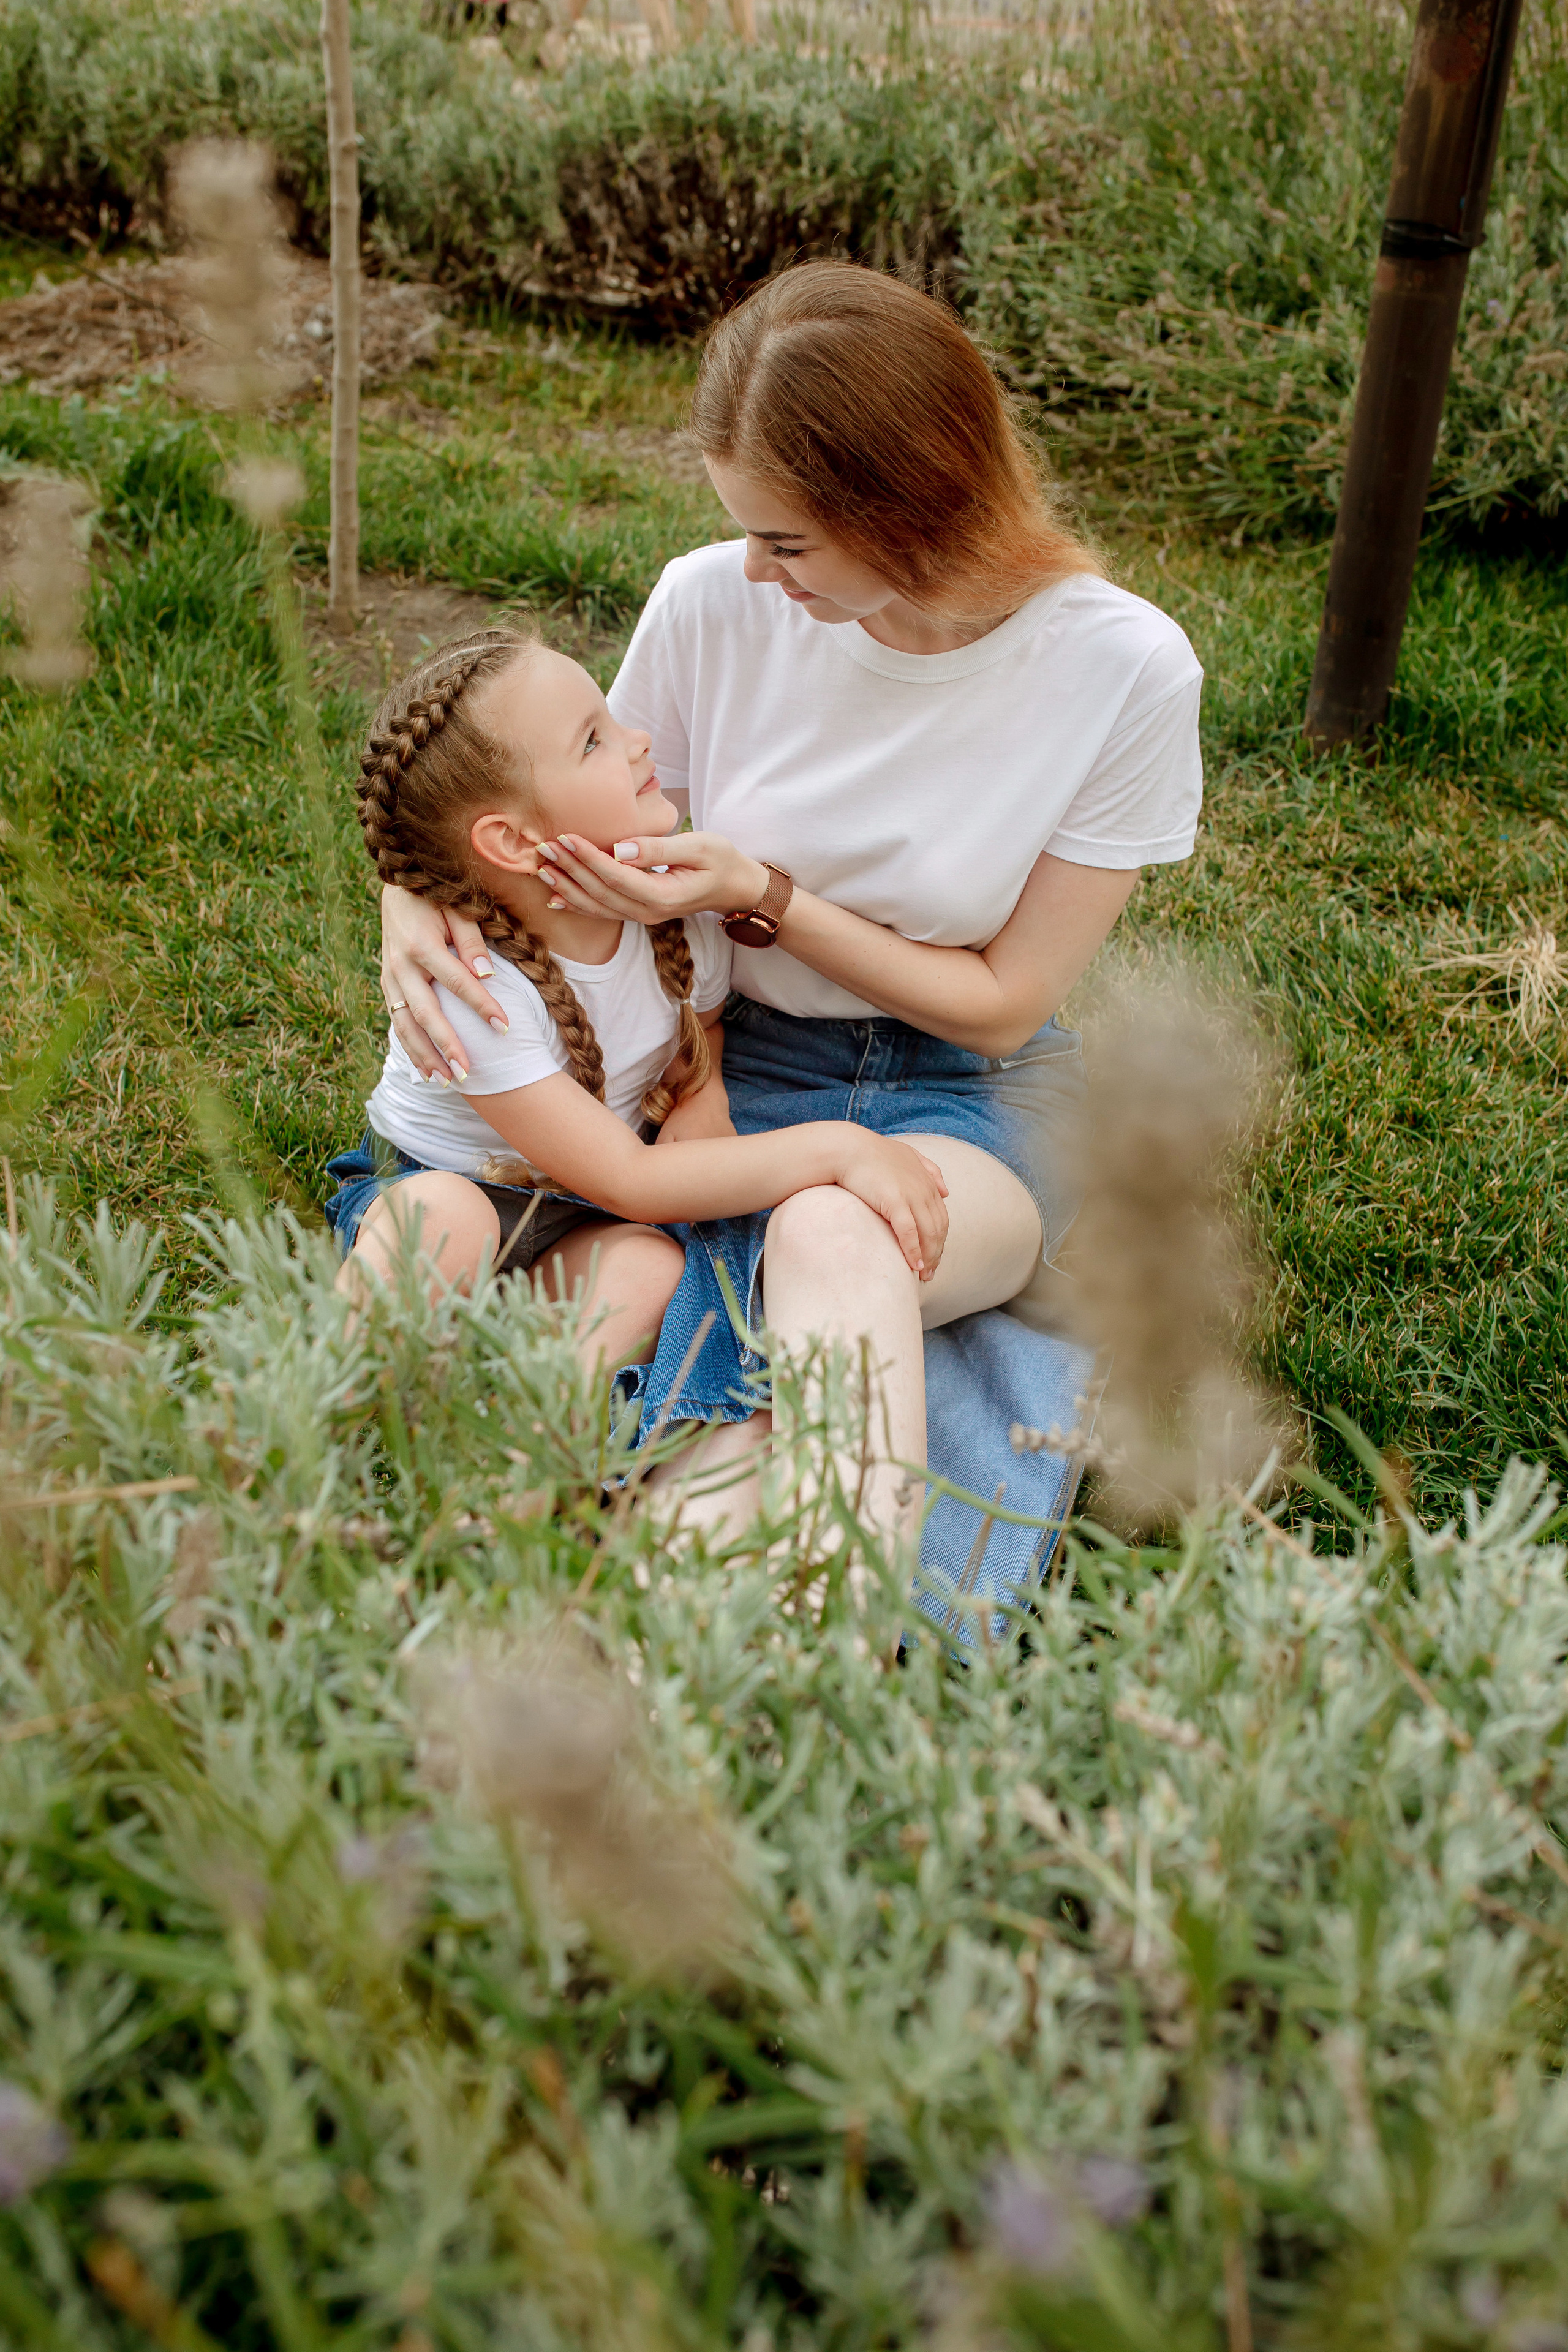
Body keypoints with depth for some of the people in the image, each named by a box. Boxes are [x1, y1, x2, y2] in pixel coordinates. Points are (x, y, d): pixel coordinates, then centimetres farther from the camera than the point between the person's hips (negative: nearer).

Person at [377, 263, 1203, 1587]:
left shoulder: (1125, 670, -15)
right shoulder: (714, 604, -9)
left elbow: (1003, 1005, -8)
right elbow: (571, 826, 8)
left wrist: (762, 896, -20)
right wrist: (419, 902, -15)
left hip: (973, 1093, -3)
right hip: (741, 1069, 3)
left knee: (832, 1233, -39)